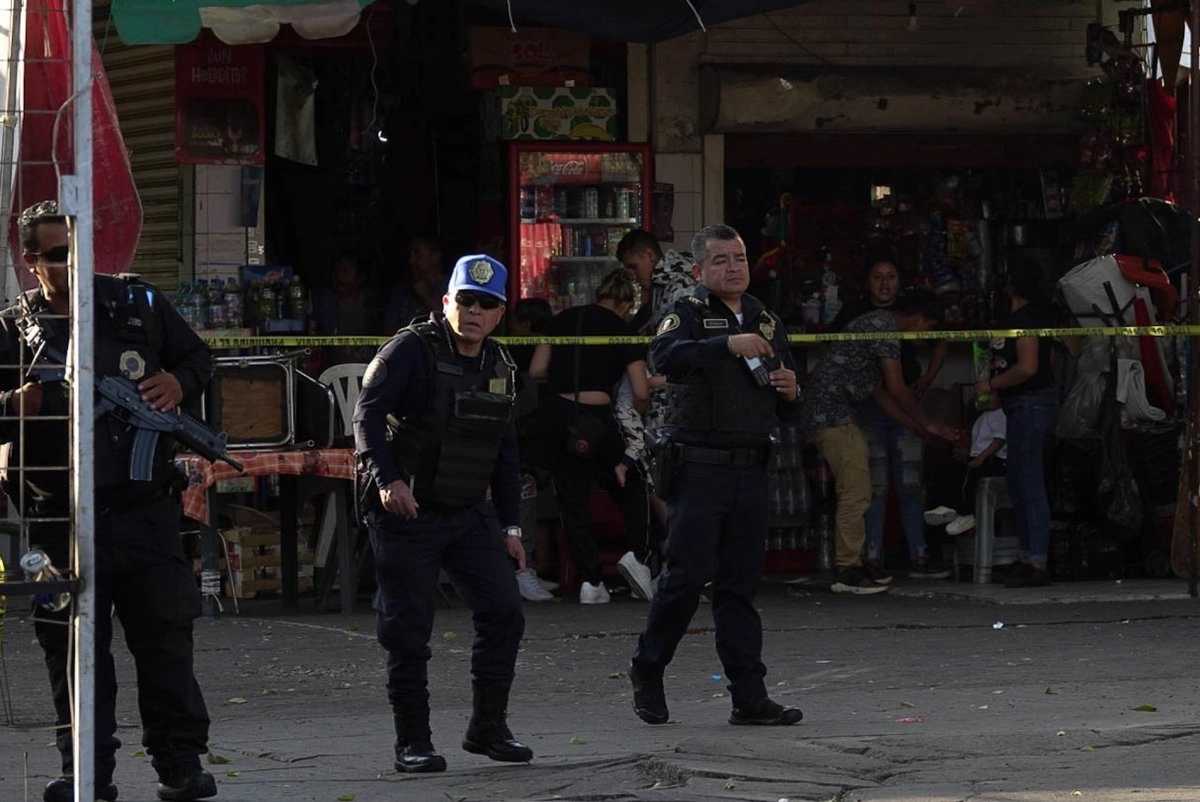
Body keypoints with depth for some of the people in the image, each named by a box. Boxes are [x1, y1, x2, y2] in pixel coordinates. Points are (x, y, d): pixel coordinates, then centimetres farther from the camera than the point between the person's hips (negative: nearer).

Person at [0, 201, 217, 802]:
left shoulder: (138, 304, 8)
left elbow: (197, 356, 18)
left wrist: (179, 383, -2)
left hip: (144, 509, 1)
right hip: (61, 520, -1)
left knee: (165, 637, 1)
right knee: (73, 650, 3)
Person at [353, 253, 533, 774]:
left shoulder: (499, 366, 12)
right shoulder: (412, 349, -9)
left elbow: (504, 451, 18)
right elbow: (368, 413, -19)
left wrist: (509, 526, 15)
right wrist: (387, 478, -33)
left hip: (470, 515, 6)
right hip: (406, 512, -6)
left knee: (504, 613, 0)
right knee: (408, 631, -2)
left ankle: (487, 728, 13)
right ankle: (412, 743, 6)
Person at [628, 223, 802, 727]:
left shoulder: (766, 322, 18)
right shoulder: (689, 315, 0)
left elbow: (784, 411, 25)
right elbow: (663, 356, -24)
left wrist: (790, 392, 1)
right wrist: (728, 344, -34)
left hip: (749, 470, 5)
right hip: (698, 466, -5)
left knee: (741, 582, 4)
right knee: (688, 572, -9)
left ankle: (749, 695, 2)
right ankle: (647, 674, 9)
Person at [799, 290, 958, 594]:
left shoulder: (877, 324, 22)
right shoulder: (883, 327, -11)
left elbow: (879, 393, 25)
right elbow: (897, 389, -11)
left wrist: (915, 427, 23)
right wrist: (927, 424, 1)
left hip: (822, 410, 11)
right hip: (833, 412, -11)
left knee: (855, 492, 13)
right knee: (856, 492, -9)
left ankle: (848, 567, 16)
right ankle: (848, 572, -8)